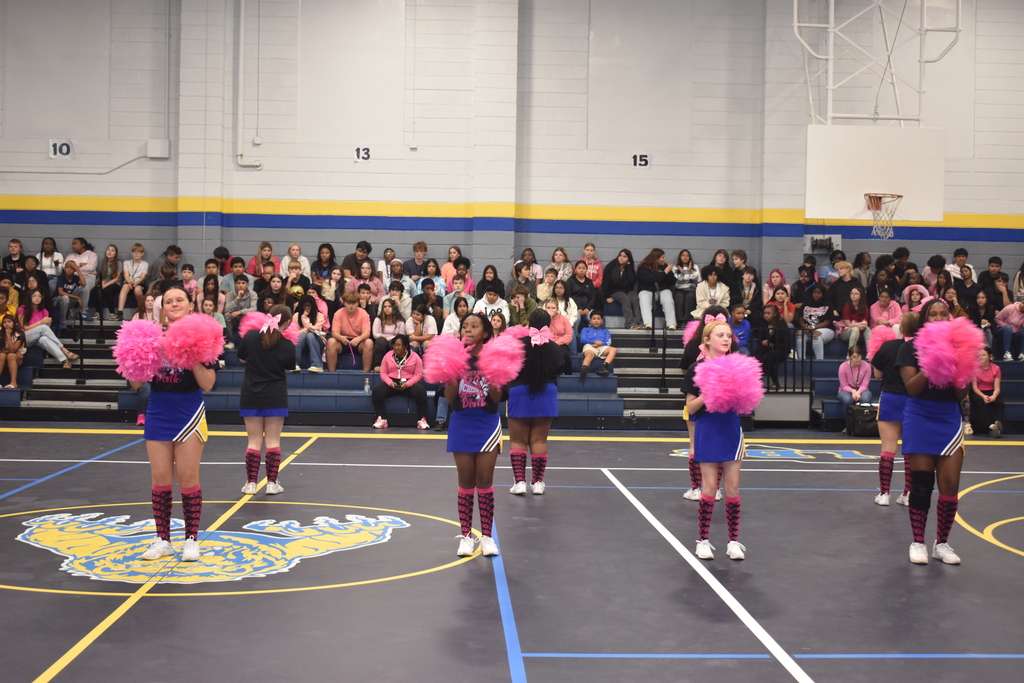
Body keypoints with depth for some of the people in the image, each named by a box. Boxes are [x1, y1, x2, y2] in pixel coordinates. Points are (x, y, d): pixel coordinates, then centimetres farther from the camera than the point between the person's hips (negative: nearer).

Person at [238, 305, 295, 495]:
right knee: (273, 440, 6)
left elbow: (241, 358, 6)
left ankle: (251, 483, 8)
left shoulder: (250, 336, -9)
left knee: (254, 441, 8)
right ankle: (272, 483, 6)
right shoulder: (288, 347, -12)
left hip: (251, 397, 1)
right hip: (276, 399, -1)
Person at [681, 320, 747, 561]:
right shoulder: (697, 370, -5)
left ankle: (734, 540, 14)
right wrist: (705, 395, -21)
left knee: (732, 487, 4)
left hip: (731, 431, 2)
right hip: (707, 433, -2)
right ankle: (703, 540, 12)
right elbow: (690, 408, -4)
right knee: (710, 487, 0)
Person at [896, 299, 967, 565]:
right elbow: (911, 387, -12)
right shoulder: (911, 348, -2)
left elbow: (962, 395, 0)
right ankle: (918, 542, 11)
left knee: (950, 485, -2)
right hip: (919, 420, -2)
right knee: (921, 484, -1)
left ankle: (942, 543, 12)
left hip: (949, 420, 2)